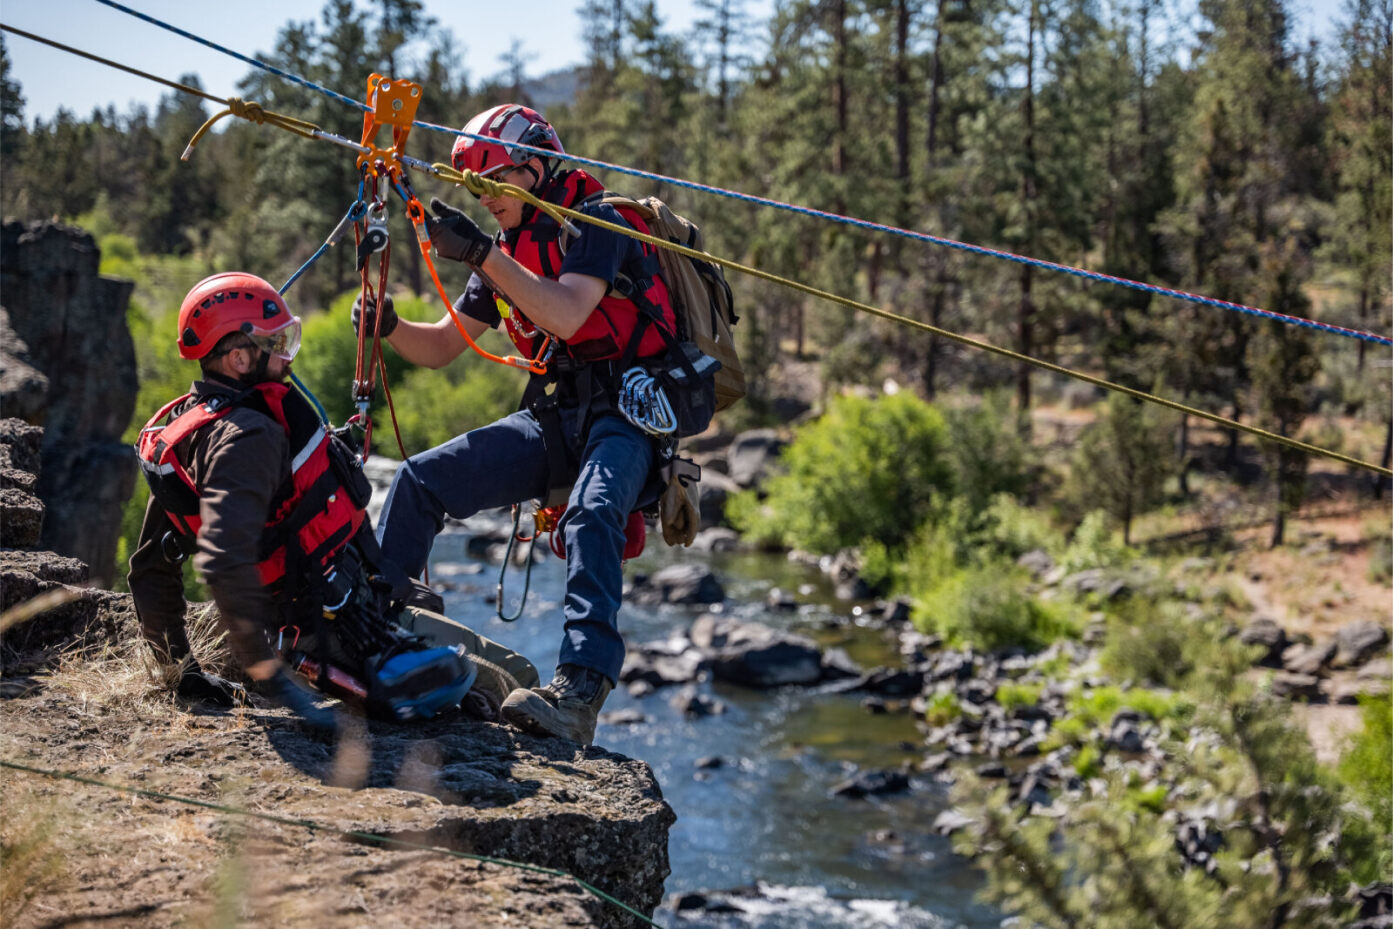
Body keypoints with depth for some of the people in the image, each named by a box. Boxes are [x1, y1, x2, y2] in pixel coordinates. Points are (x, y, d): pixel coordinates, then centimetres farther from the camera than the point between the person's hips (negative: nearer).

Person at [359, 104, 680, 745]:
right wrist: (389, 327, -5)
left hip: (627, 411, -8)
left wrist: (482, 255, -29)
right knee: (420, 480, -4)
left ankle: (581, 690, -47)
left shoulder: (596, 224, -9)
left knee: (591, 513, -36)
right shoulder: (506, 252, 15)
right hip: (555, 417, 8)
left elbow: (566, 316, -26)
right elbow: (440, 347, 16)